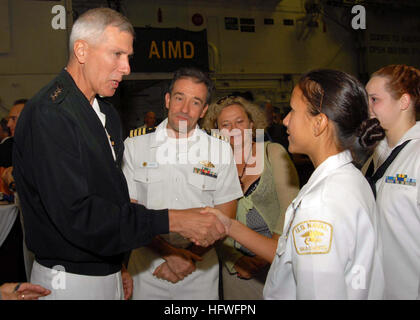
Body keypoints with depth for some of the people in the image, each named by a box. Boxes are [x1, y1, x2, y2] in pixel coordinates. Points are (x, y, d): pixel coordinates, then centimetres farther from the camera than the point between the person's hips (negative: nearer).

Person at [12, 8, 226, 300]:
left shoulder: (108, 114, 10)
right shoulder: (48, 114, -21)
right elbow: (77, 215, -28)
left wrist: (119, 265, 12)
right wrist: (170, 221, -28)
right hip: (69, 281, -8)